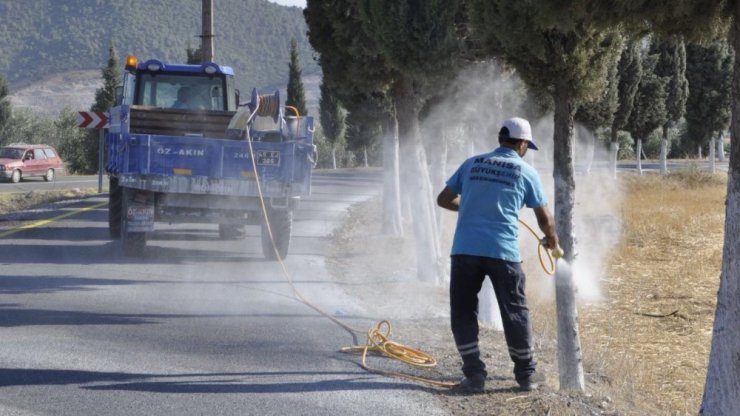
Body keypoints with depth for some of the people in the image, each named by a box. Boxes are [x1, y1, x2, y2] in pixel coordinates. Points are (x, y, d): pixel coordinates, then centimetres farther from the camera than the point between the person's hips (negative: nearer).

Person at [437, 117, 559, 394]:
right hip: (503, 252, -1)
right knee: (515, 315, 12)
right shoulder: (526, 173, 5)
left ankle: (474, 376, 6)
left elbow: (444, 200, 17)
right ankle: (526, 377, 18)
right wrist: (551, 239, 31)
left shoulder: (472, 164, 11)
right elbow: (545, 219, 10)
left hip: (464, 250, 1)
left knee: (463, 315, 10)